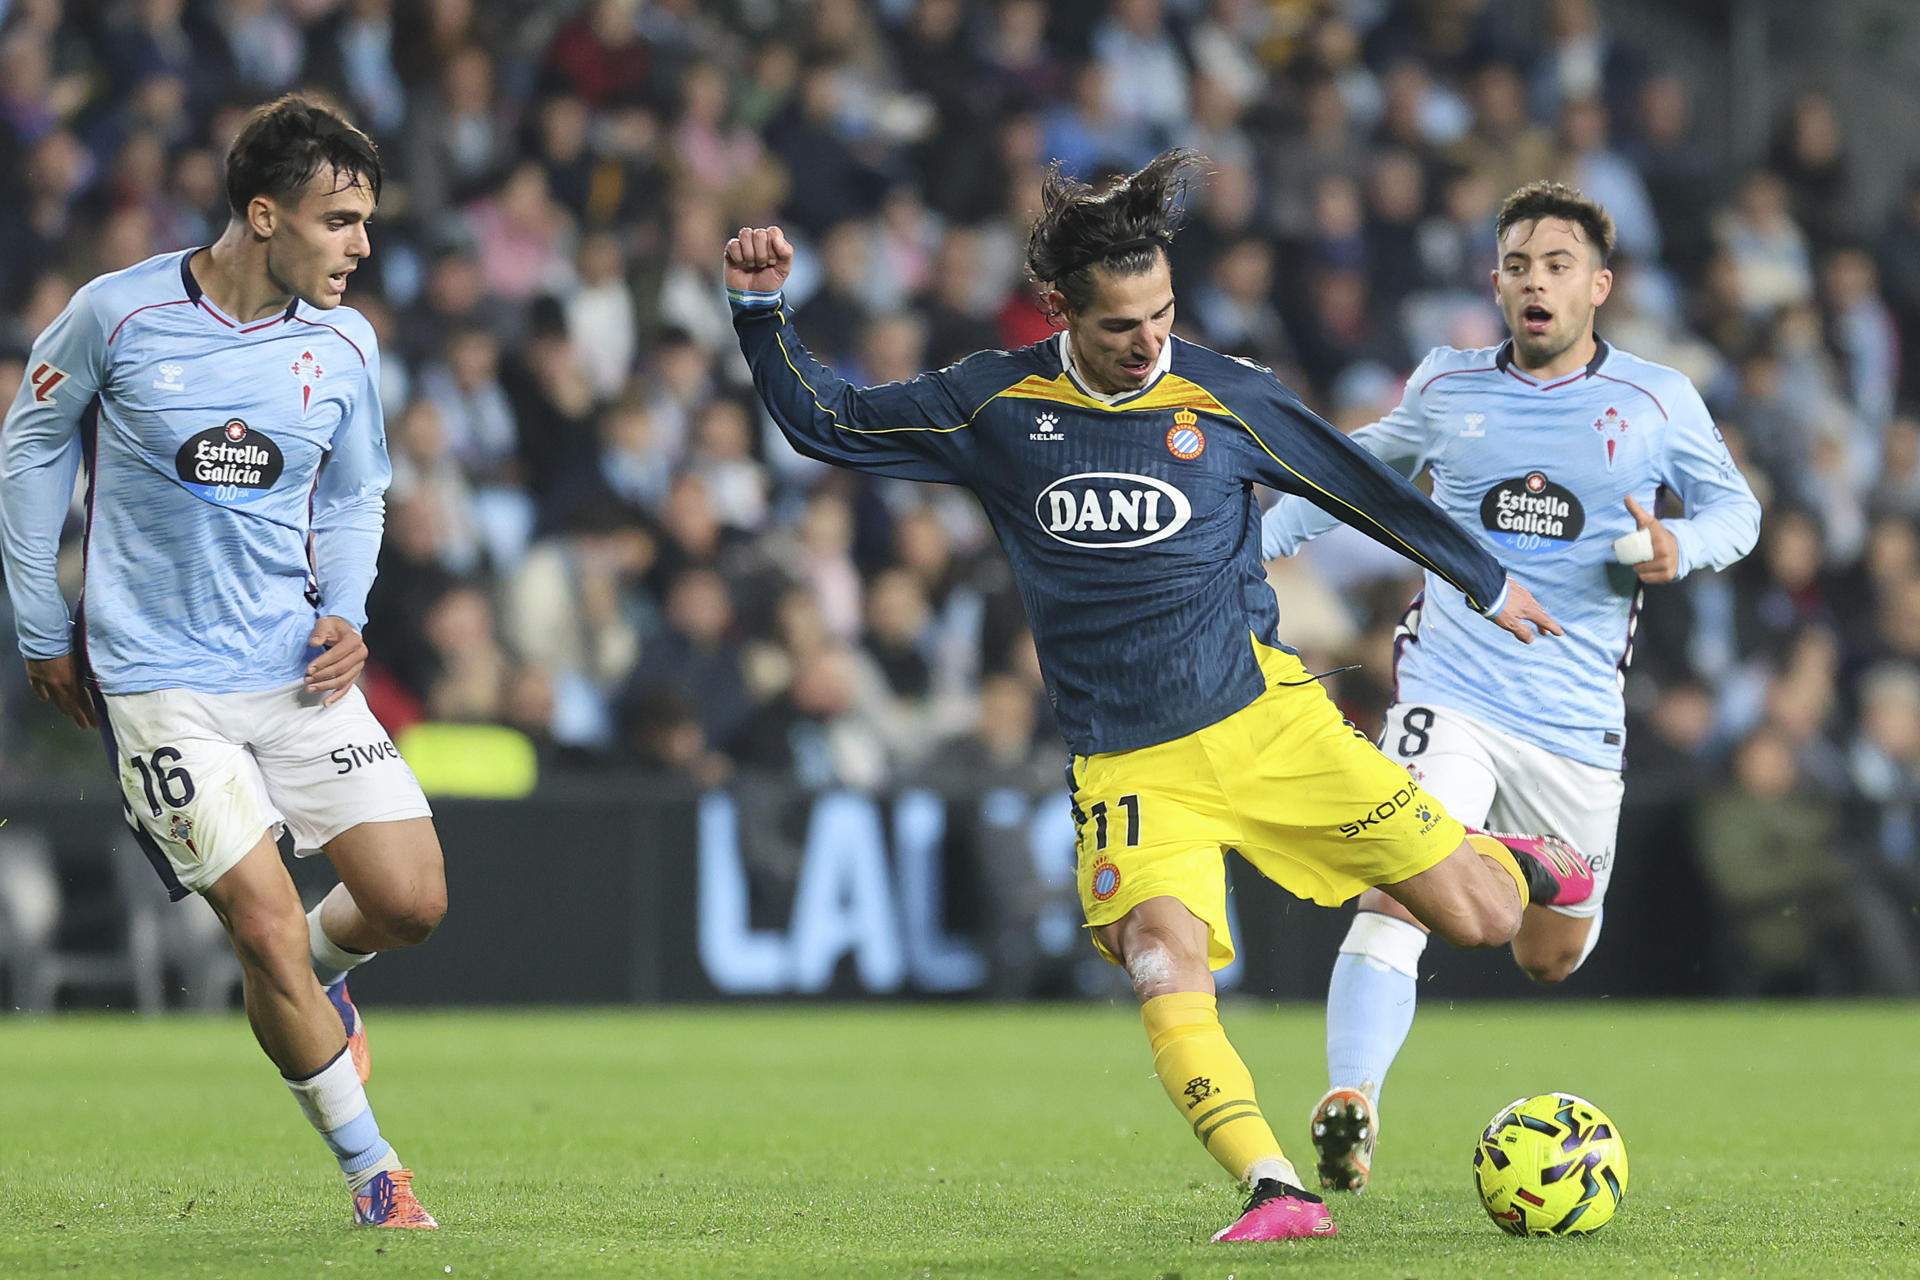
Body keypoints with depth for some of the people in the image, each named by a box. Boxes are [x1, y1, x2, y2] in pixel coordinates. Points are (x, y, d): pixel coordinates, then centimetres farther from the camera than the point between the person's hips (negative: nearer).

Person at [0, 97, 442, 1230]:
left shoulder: (345, 345, 1)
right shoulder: (118, 316, -10)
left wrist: (344, 615, 0)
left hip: (299, 668, 4)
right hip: (159, 683, -4)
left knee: (412, 901, -6)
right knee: (267, 928, -12)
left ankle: (314, 983, 30)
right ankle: (372, 1170, 4)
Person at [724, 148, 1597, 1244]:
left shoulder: (1227, 399, 1)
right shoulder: (997, 403, 3)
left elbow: (1363, 489, 14)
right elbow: (823, 423, 11)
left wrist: (1491, 584, 24)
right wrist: (763, 308, -3)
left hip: (1265, 721, 0)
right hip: (1129, 766, 0)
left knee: (1477, 916, -5)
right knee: (1163, 956, -27)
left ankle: (1515, 864, 32)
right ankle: (1276, 1191, -29)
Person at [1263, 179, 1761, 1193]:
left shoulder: (1657, 402, 3)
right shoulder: (1446, 387, 7)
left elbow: (1734, 507, 13)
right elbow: (1367, 466, 26)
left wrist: (1678, 549, -9)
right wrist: (1257, 543, 20)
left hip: (1576, 718, 1)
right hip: (1449, 690, -1)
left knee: (1551, 958, 14)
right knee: (1399, 891, -25)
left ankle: (1544, 876, 51)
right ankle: (1349, 1104, -30)